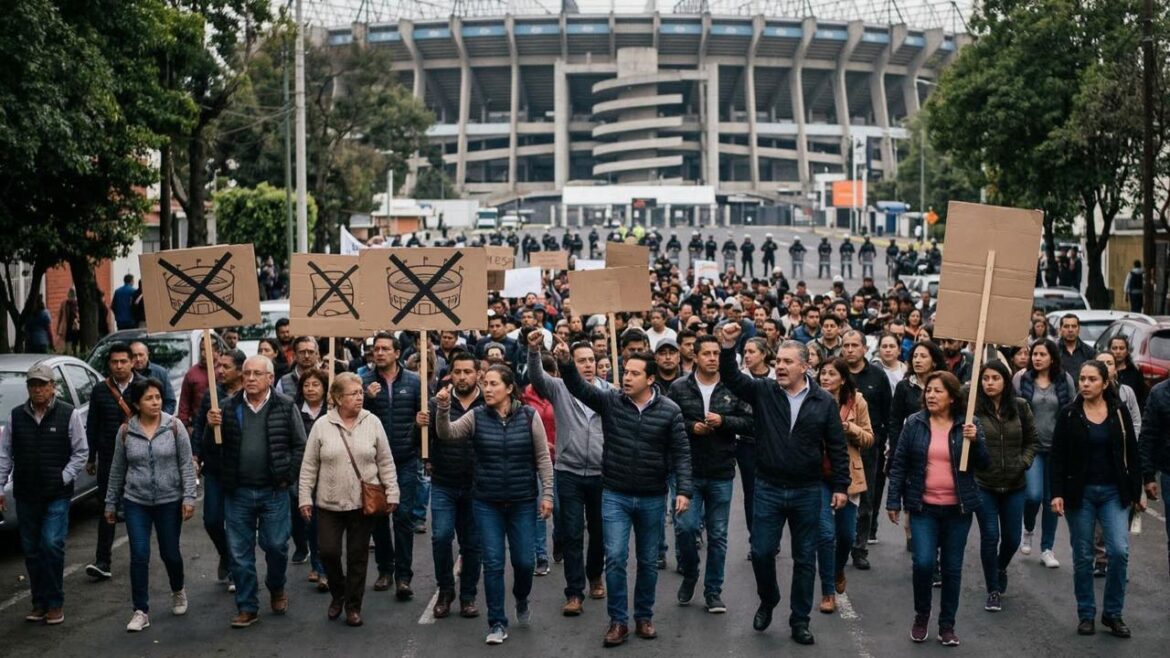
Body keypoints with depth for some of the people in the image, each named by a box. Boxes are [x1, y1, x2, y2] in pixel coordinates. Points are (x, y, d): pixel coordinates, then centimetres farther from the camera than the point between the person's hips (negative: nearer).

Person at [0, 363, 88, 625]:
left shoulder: (69, 415, -4)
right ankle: (39, 602, 20)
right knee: (31, 550, 9)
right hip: (26, 495, 4)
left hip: (57, 495, -4)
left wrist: (65, 477, -9)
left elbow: (80, 452, 0)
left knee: (52, 545, -12)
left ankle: (55, 603, 1)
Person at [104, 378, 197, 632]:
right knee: (139, 556, -4)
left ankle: (178, 592, 38)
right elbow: (117, 470, 8)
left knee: (170, 553, 10)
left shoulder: (174, 426, -6)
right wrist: (111, 503, 10)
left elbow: (187, 464, -4)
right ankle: (141, 611, 4)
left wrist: (189, 497, -11)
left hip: (169, 501, -1)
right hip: (136, 502, 1)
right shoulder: (126, 431, -1)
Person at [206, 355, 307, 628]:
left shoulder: (285, 407, -3)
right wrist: (211, 427, -14)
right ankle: (247, 607, 18)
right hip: (238, 492, 2)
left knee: (276, 545, 5)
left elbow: (300, 445, 0)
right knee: (240, 553, 6)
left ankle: (277, 588, 34)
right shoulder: (228, 407, 2)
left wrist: (288, 477, -5)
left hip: (273, 492, -2)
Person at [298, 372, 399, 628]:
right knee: (328, 551, -1)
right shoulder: (321, 425, -2)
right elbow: (309, 465, 2)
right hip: (329, 502, 0)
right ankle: (337, 594, 25)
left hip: (364, 502, 0)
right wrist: (305, 497, -1)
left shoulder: (372, 423, 0)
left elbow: (385, 462, 4)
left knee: (358, 555, 5)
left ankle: (353, 606, 19)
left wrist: (391, 493, 0)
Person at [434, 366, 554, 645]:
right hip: (487, 503, 1)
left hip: (523, 502, -1)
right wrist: (443, 408, -33)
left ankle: (521, 601, 36)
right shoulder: (476, 416, -3)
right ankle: (497, 623, 12)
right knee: (493, 563, 1)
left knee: (524, 561, 4)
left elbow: (542, 458, -2)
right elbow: (446, 433, -15)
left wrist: (547, 494, -5)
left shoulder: (529, 416, -5)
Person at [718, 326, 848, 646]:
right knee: (761, 552, 4)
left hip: (807, 492, 0)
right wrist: (728, 346, -30)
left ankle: (800, 620, 21)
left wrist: (841, 486, -1)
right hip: (768, 489, 0)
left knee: (805, 558, 8)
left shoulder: (824, 401, -3)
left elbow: (837, 447, 1)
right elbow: (731, 377, -14)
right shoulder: (762, 391, -2)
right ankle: (767, 602, 31)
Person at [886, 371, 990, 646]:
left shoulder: (968, 425, 0)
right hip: (923, 507, -1)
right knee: (924, 563, -11)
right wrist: (894, 500, -1)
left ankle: (947, 624, 20)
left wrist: (976, 440, -19)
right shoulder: (915, 423, -1)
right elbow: (899, 463, 2)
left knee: (952, 568, 6)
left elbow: (984, 464, -1)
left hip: (958, 509, 1)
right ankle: (921, 616, 13)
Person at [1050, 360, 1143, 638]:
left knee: (1119, 551, -11)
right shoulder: (1069, 414, -1)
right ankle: (1086, 614, 16)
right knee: (1083, 556, 4)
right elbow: (1058, 457, -2)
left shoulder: (1119, 412, 1)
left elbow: (1132, 454, 5)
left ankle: (1113, 613, 4)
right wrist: (1057, 493, -10)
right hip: (1080, 493, 0)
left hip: (1114, 492, 0)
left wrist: (1136, 493, 3)